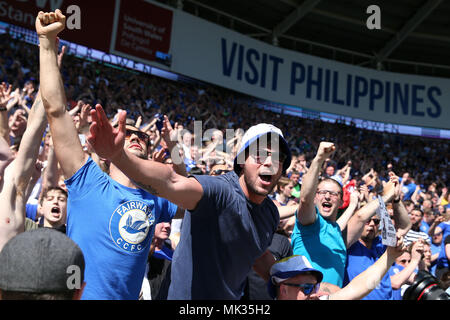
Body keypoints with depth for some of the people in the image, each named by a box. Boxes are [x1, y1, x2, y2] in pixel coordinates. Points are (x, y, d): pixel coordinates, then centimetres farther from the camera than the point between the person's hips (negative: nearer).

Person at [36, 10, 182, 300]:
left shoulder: (156, 201, 8)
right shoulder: (89, 183, -4)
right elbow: (55, 108, -8)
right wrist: (47, 41, -9)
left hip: (126, 296, 5)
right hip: (81, 294, -4)